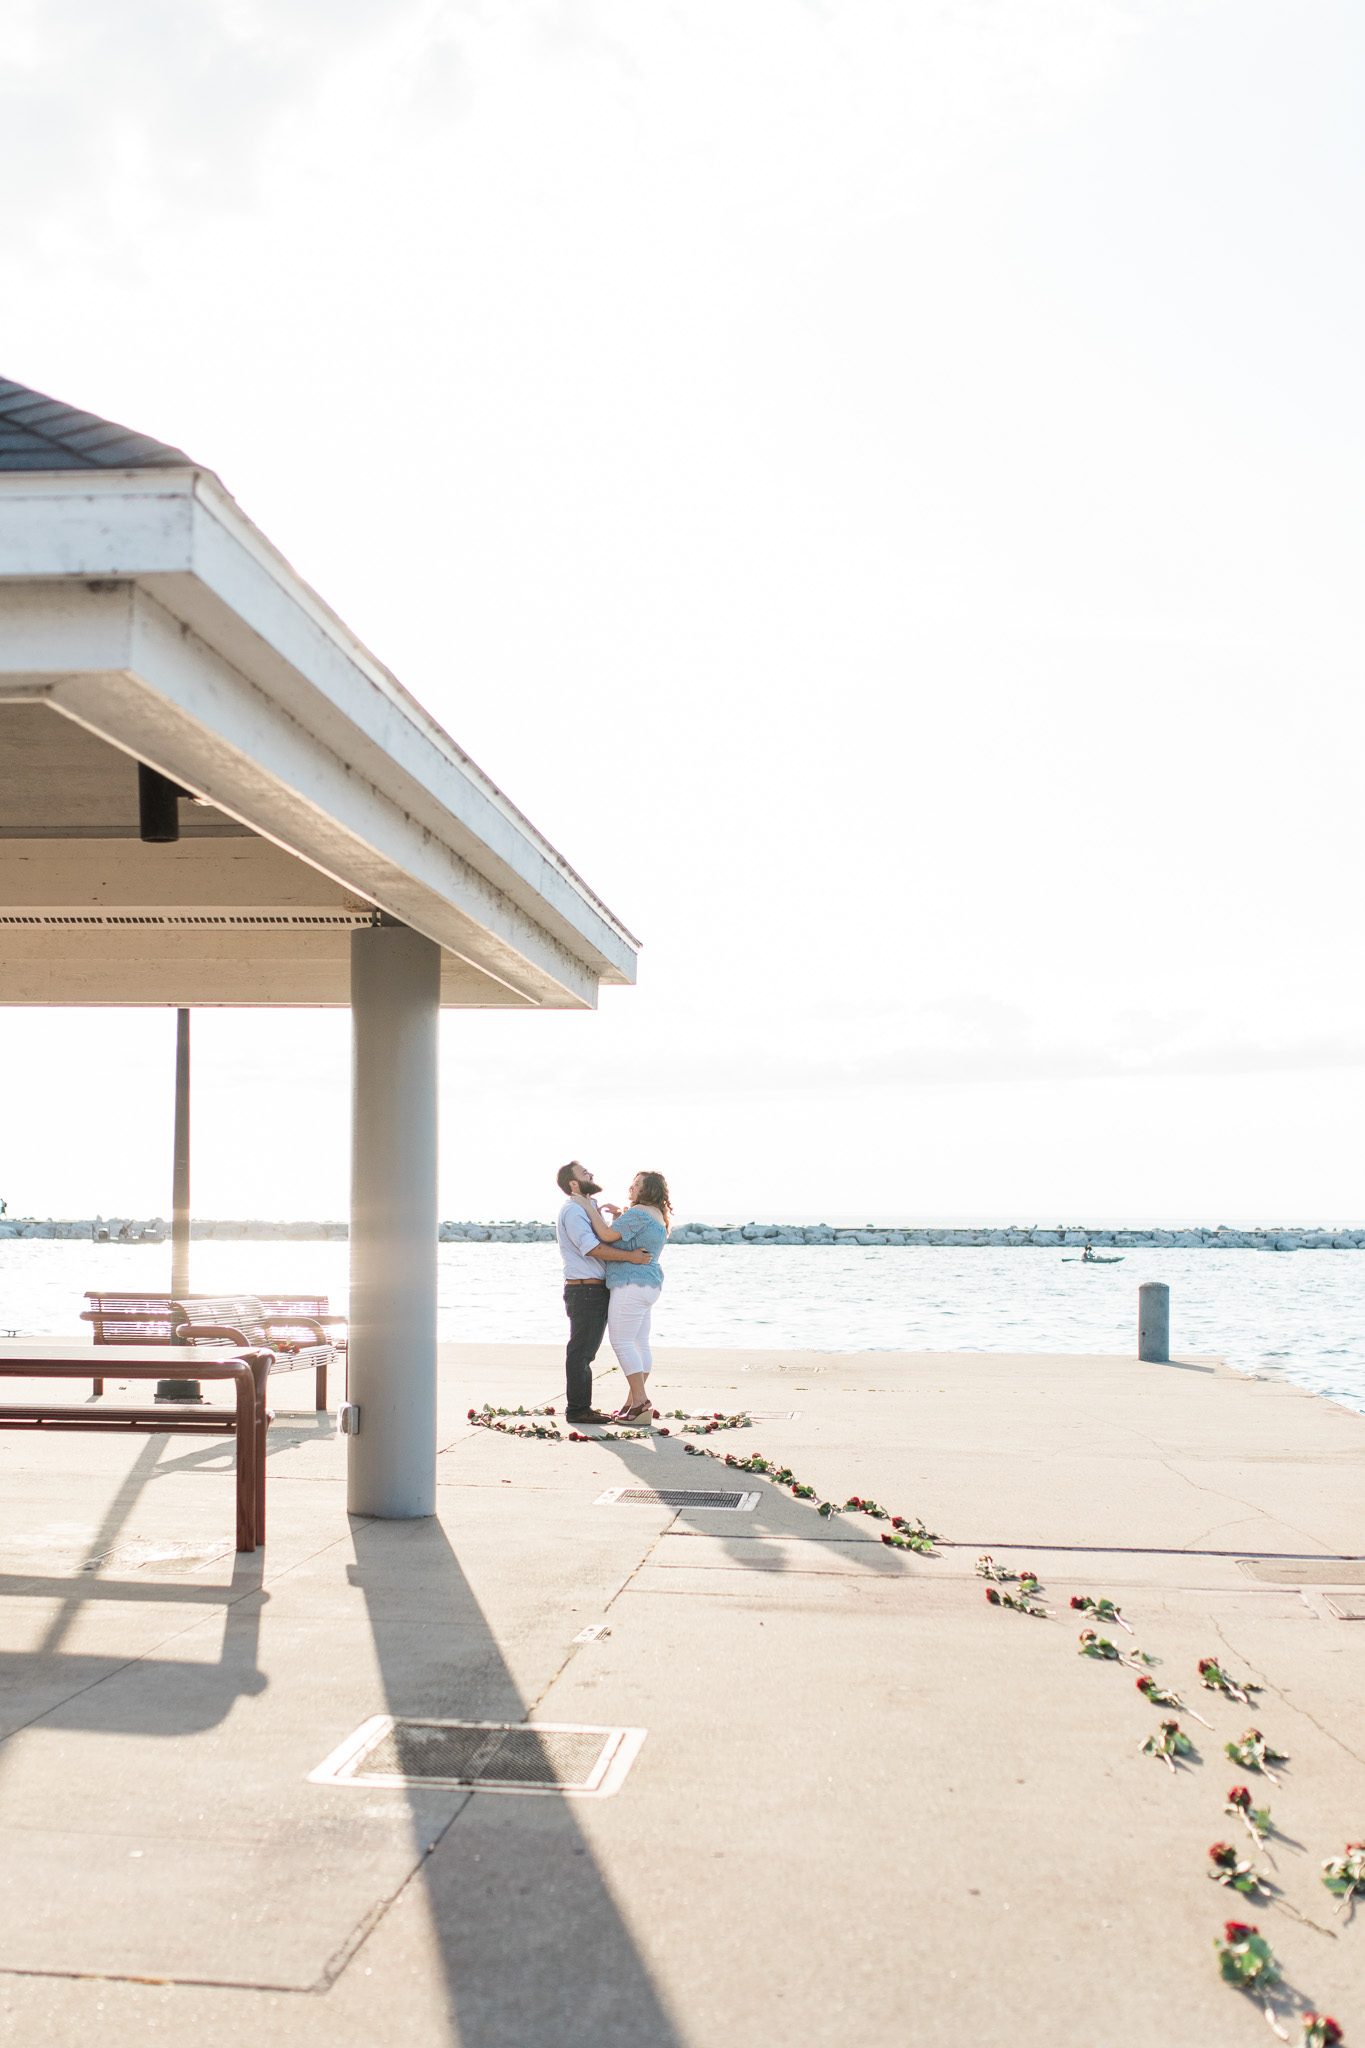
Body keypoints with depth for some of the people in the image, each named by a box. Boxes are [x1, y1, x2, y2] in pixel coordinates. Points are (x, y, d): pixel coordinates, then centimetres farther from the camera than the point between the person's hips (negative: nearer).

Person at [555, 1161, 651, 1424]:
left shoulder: (588, 1210, 22)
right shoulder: (573, 1210, -12)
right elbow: (592, 1248, -22)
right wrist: (631, 1256, -23)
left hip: (596, 1291, 10)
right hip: (584, 1291, -10)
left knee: (585, 1351, 13)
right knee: (581, 1351, -6)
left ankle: (582, 1406, 18)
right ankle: (577, 1409, -3)